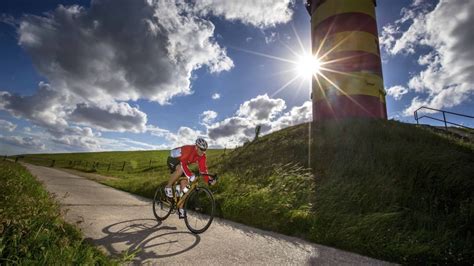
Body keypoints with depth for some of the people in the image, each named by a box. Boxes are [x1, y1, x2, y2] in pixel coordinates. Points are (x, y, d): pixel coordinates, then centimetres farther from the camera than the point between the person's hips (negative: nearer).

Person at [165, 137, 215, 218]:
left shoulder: (202, 156, -17)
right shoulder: (188, 149, -37)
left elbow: (203, 168, -15)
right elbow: (183, 164, -46)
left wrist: (209, 180, -26)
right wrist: (190, 175, -58)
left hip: (182, 162, 7)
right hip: (172, 160, -6)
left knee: (184, 181, -8)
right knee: (180, 170, -39)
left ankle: (180, 209, 1)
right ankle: (168, 187, -15)